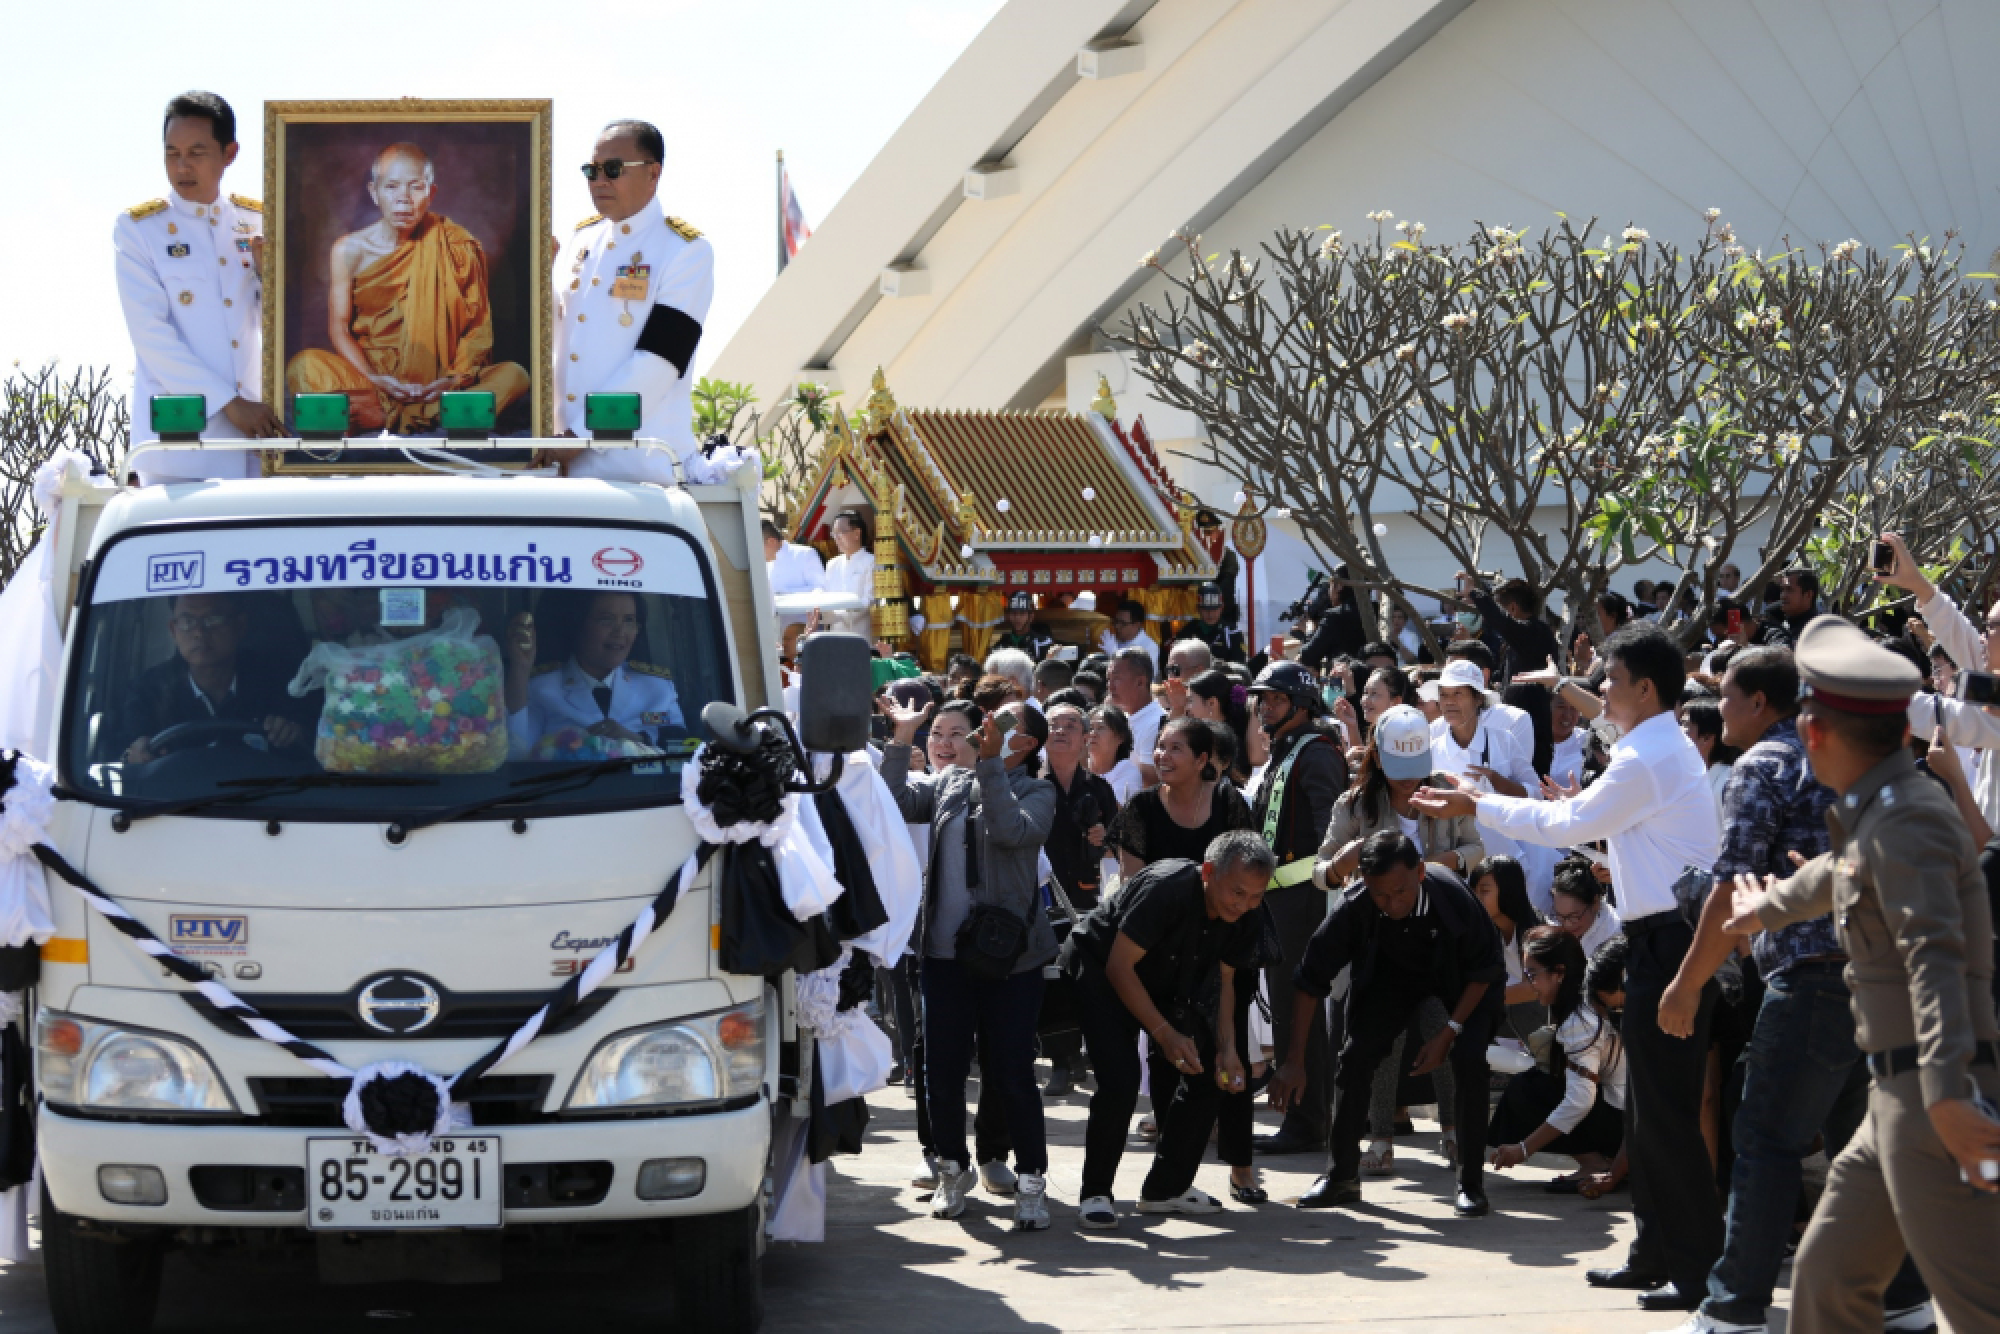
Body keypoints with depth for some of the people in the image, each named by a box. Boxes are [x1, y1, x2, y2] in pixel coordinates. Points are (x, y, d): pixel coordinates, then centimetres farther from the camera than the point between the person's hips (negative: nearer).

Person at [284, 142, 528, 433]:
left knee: (514, 376, -27)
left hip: (437, 376, 1)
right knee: (304, 367, -30)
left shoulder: (455, 248, 2)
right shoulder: (350, 250, 1)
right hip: (368, 369, -1)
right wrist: (372, 379, -18)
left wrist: (457, 376, -17)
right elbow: (338, 326, 0)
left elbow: (479, 325, 1)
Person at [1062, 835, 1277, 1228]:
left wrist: (1227, 1048, -17)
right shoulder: (1166, 889, -36)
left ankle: (1166, 1188, 10)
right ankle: (1095, 1194, -8)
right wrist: (1164, 1033, -33)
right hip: (1099, 965, -7)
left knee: (1208, 1073, -5)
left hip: (1166, 982, 7)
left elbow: (1224, 981, -2)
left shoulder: (1249, 916, -14)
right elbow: (1120, 967, -30)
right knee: (1119, 1079, -23)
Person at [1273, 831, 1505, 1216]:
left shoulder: (1454, 897, -38)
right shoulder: (1351, 907, -33)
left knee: (1468, 1060, -22)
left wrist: (1449, 1032, -24)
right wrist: (1294, 1061, -25)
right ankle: (1341, 1177, 5)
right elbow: (1310, 980, -23)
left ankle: (1471, 1185, -11)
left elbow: (1485, 971, -20)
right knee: (1355, 1055, -11)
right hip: (1392, 972, 2)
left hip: (1459, 976, -2)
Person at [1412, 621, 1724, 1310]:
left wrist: (1479, 805, -2)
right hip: (1668, 937, 11)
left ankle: (1699, 1271, -5)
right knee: (1651, 1106, 16)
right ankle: (1656, 1255, 23)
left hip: (1668, 943, -11)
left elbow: (1568, 827, -10)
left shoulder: (1646, 760, -15)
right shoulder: (1670, 749, 17)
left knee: (1667, 1111, -7)